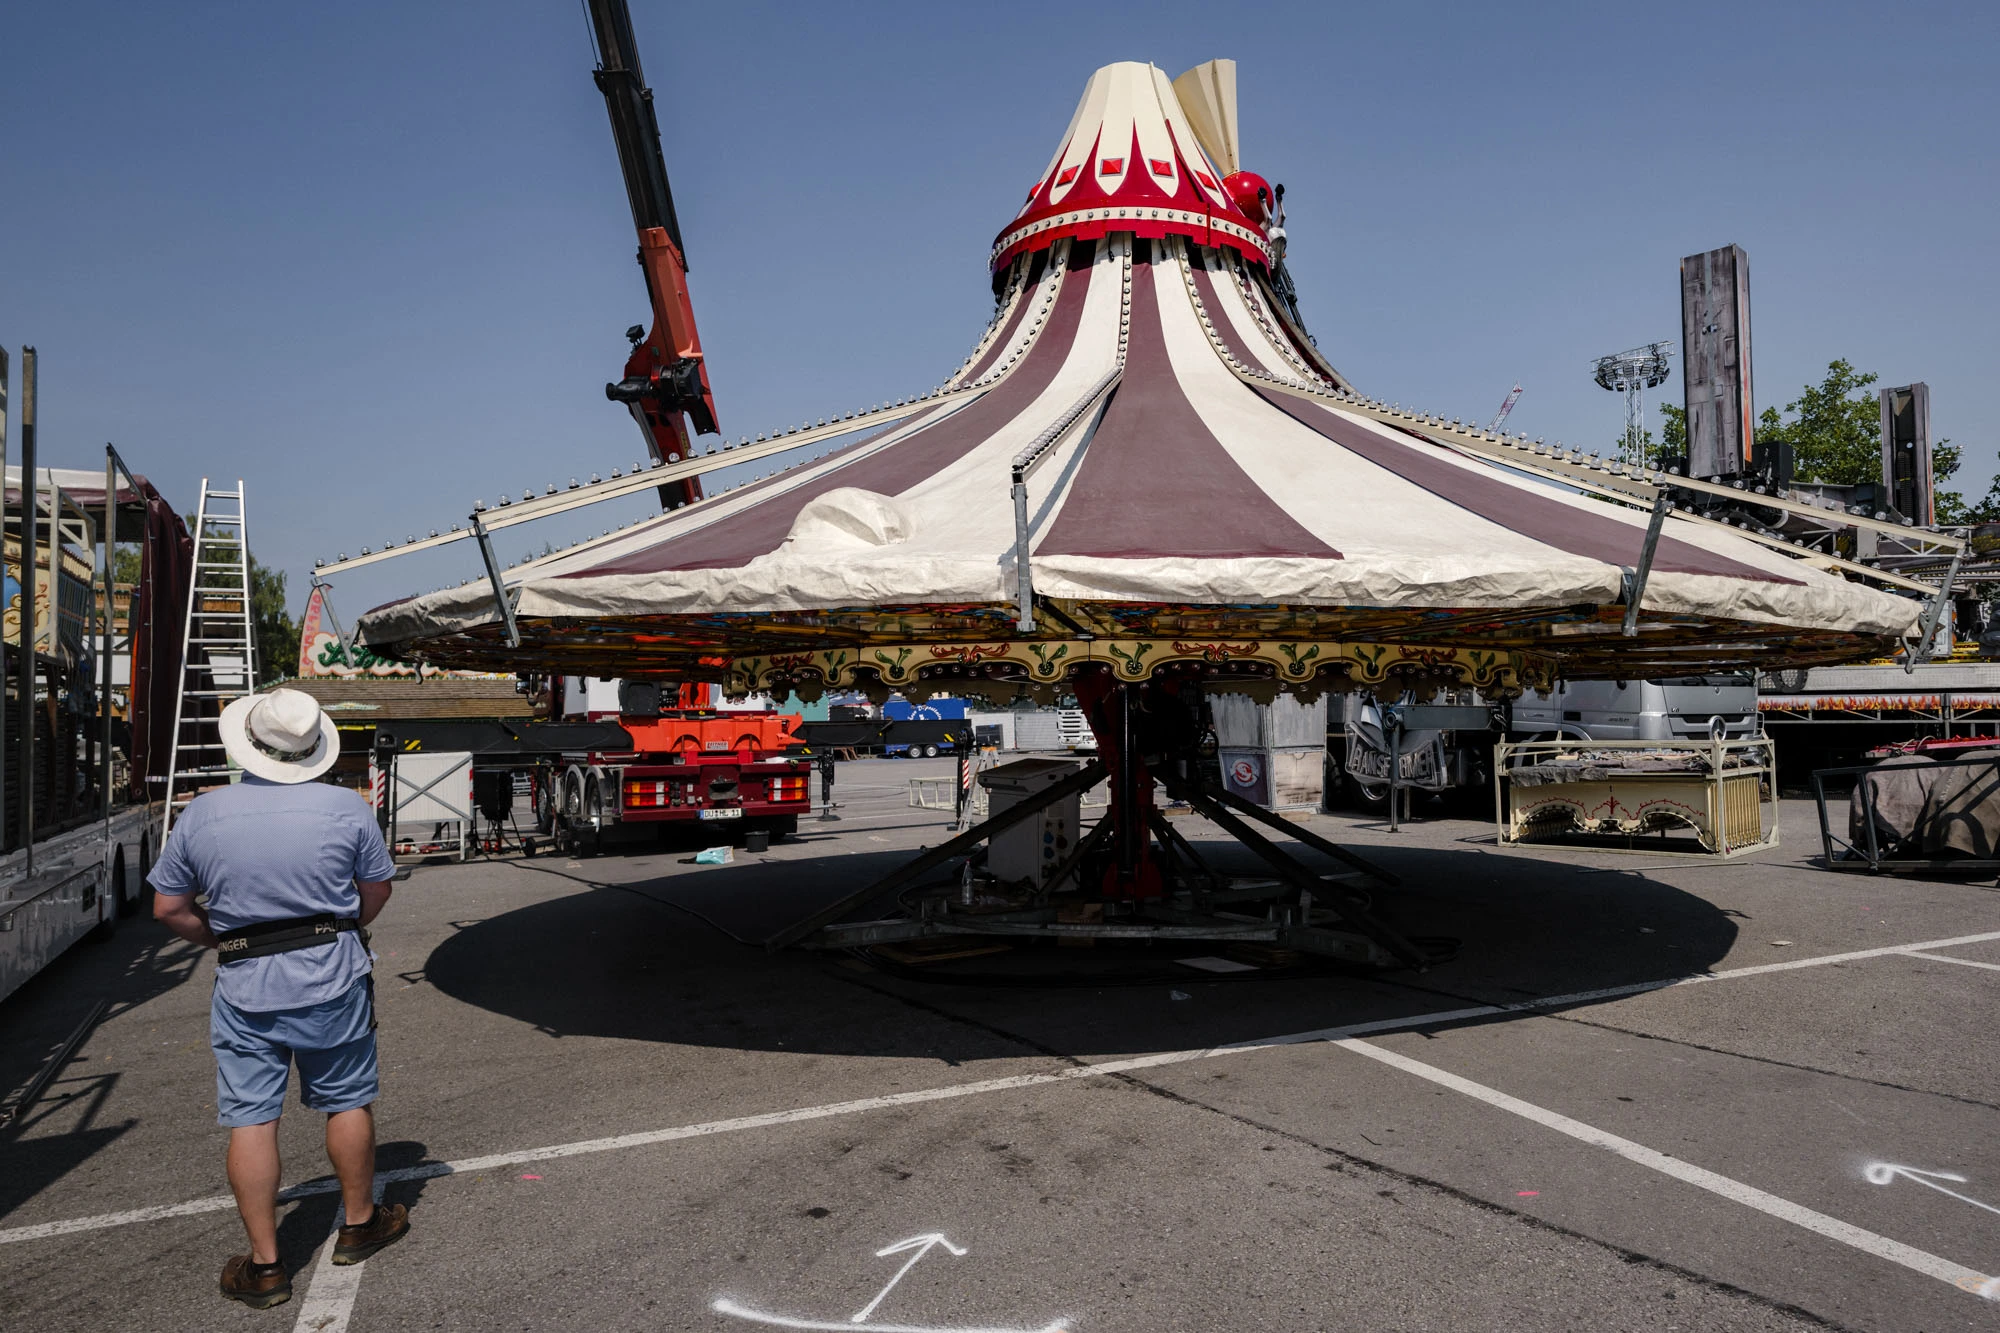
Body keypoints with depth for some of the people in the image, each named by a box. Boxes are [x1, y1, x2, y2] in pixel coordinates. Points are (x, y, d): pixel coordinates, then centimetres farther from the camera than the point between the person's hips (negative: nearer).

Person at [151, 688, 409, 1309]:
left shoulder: (200, 814, -5)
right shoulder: (346, 807, -8)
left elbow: (170, 909, 1)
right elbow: (376, 892, 1)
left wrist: (223, 942, 16)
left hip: (244, 985, 1)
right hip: (334, 978, 0)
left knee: (251, 1121, 8)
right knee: (347, 1102, 14)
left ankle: (264, 1265, 15)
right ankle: (359, 1223, 30)